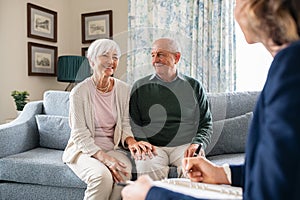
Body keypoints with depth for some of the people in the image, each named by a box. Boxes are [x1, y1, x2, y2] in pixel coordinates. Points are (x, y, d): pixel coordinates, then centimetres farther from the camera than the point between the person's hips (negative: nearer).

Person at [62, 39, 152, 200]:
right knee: (102, 176, -32)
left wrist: (130, 141, -16)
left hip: (113, 148, 3)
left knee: (124, 173, -29)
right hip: (84, 150, -3)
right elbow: (80, 135, -12)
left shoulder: (124, 90, 3)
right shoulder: (79, 92, -10)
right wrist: (105, 158, -25)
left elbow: (125, 125, 7)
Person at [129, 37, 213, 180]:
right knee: (147, 166, -32)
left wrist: (198, 143, -5)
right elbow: (133, 123, 8)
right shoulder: (140, 87, 13)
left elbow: (206, 123, 14)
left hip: (185, 145, 1)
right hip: (153, 147, 0)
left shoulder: (194, 86, 14)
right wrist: (143, 143, -10)